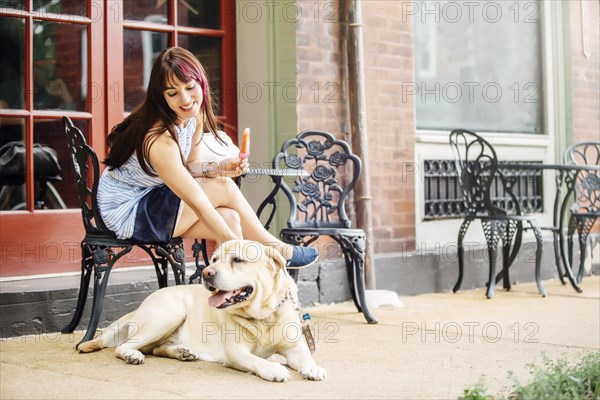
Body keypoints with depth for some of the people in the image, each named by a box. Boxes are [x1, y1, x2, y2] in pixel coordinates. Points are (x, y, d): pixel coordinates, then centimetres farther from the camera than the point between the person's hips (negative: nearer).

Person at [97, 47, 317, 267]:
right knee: (223, 187, -15)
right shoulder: (160, 140, -31)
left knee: (230, 218, -13)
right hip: (127, 212, -8)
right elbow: (198, 204, -31)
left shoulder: (195, 115, -5)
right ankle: (272, 248, 1)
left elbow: (190, 165, 7)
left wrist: (220, 168, -14)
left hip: (153, 199, 8)